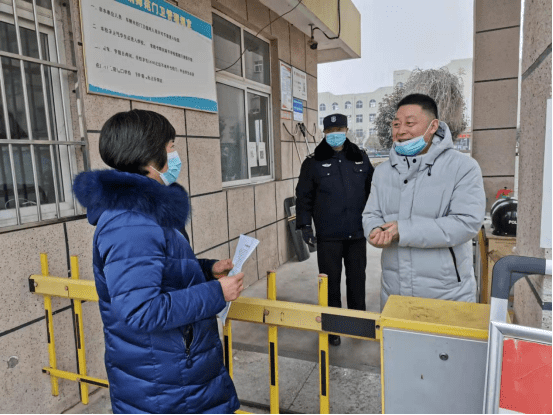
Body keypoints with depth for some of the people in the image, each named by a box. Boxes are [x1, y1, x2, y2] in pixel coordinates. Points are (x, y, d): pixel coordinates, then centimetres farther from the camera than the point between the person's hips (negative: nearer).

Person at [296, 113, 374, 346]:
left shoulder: (361, 159, 7)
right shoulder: (314, 162, -1)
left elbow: (372, 191, 13)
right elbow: (304, 196, 0)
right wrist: (304, 225, -6)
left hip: (357, 233, 3)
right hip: (328, 236, -2)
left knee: (357, 280, 14)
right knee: (331, 282, 7)